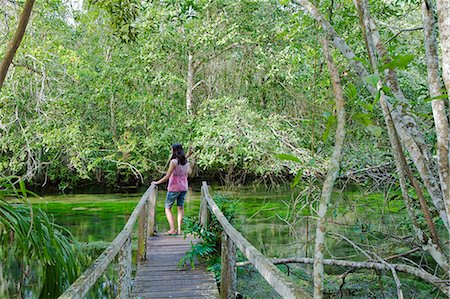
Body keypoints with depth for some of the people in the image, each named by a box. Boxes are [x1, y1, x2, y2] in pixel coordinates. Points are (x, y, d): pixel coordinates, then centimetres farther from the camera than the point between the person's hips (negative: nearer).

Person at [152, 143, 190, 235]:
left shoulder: (174, 161, -16)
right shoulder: (186, 162, 3)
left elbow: (167, 176, -15)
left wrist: (157, 182, -4)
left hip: (174, 188, -6)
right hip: (184, 187, 6)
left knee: (167, 207, 7)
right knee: (181, 208, 10)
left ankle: (172, 229, -2)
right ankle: (179, 230, 9)